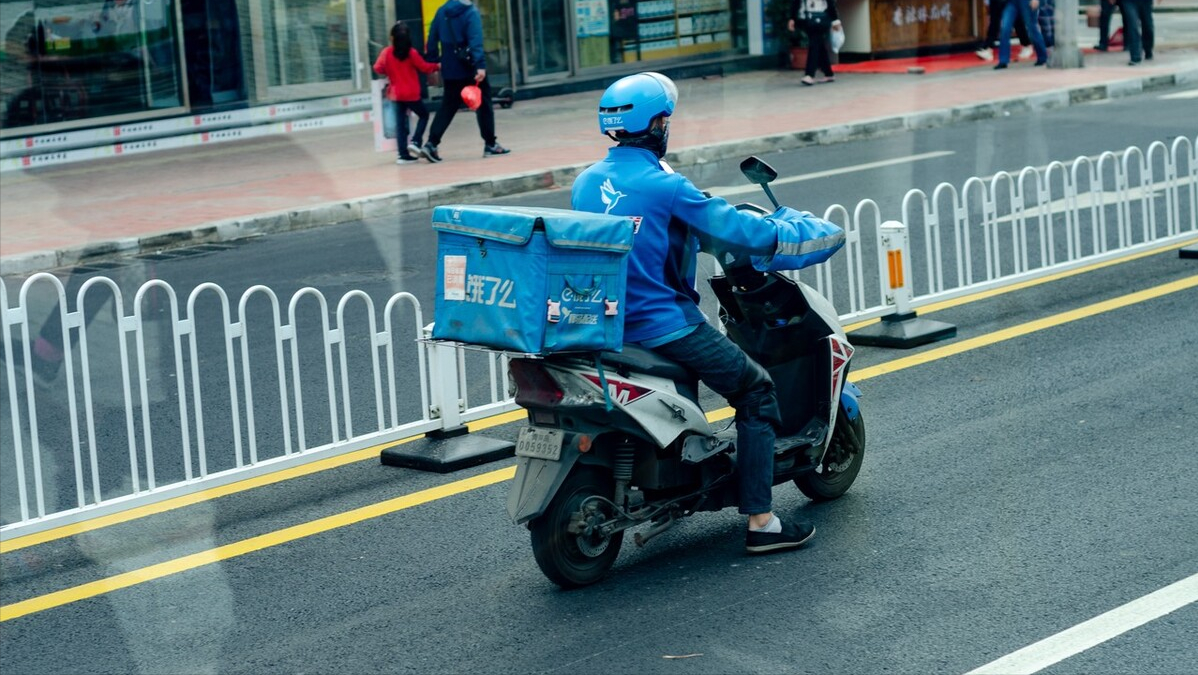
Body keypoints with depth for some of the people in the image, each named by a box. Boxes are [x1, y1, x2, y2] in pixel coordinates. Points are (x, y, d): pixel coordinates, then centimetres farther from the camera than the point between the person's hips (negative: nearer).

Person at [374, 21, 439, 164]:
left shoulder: (386, 53, -5)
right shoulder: (411, 53, -10)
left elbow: (378, 68, -7)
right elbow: (424, 67, -5)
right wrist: (437, 67, 13)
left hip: (397, 94, 3)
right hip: (412, 94, -3)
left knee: (401, 123, 7)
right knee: (423, 115, 15)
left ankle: (404, 154, 2)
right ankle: (415, 142, -5)